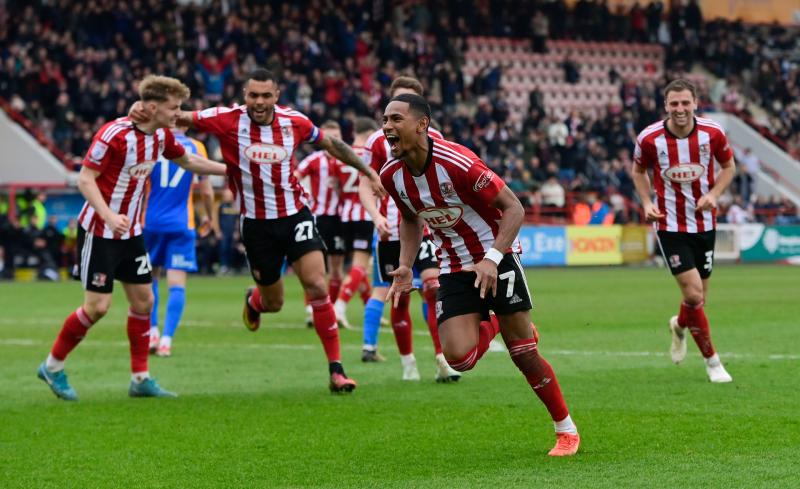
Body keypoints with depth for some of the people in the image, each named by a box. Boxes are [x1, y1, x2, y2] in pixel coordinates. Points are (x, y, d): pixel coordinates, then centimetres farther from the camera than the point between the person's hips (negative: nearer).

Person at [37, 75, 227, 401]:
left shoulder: (161, 136, 2)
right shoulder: (114, 135, -22)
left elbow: (187, 161, 21)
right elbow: (85, 179, -21)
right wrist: (109, 216, -34)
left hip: (131, 231, 8)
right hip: (99, 231, -8)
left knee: (143, 300, 6)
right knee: (98, 306, -9)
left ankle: (140, 379, 14)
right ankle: (53, 366, 8)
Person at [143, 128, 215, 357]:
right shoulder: (196, 147, 3)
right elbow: (207, 192, 7)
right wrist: (208, 216, 24)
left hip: (151, 221, 1)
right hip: (182, 224, -1)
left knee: (150, 276, 17)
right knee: (177, 284, -1)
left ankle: (152, 332, 9)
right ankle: (166, 340, -9)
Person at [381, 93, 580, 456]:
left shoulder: (456, 162, -26)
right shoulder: (391, 175, -7)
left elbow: (514, 208, -20)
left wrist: (492, 258, -30)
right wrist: (405, 266, 0)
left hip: (497, 257, -4)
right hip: (454, 268, 5)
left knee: (524, 355, -5)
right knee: (459, 356, -14)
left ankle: (566, 430, 14)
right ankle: (491, 328, 22)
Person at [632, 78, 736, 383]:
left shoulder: (713, 133, -10)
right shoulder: (649, 138, -13)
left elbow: (728, 166, 7)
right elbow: (639, 171, 6)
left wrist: (713, 194, -11)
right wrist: (647, 203, -8)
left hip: (704, 223, 3)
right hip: (670, 224, -3)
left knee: (699, 297, 10)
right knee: (693, 293, -14)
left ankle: (679, 326, 47)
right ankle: (711, 360, 3)